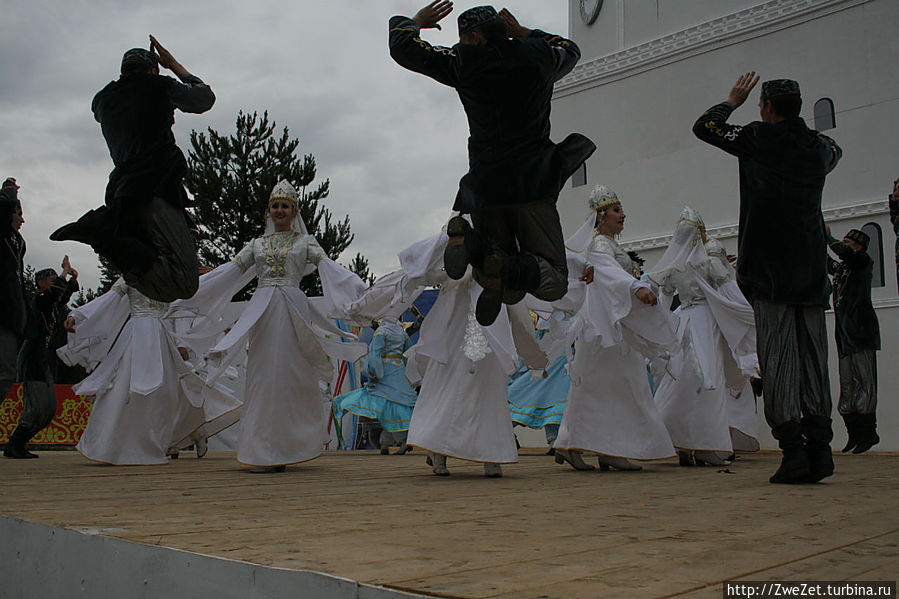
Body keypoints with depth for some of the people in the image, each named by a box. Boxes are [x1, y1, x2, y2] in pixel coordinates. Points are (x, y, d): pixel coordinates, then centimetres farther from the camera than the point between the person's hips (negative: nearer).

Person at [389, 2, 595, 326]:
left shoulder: (465, 62, 3)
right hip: (533, 185, -1)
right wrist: (523, 33, 35)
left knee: (510, 291, 9)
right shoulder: (539, 55, 11)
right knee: (553, 282, 1)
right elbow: (570, 50, 36)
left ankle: (470, 240, -22)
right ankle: (505, 268, -32)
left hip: (484, 188, 1)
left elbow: (403, 47, 10)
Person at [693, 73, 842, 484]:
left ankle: (793, 448, -10)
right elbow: (834, 152, 37)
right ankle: (819, 446, 2)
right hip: (811, 269, 4)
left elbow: (703, 126, 11)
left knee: (777, 358, -6)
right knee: (814, 358, 5)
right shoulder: (818, 146, 11)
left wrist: (733, 100, 25)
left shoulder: (757, 139, -2)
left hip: (769, 269, -4)